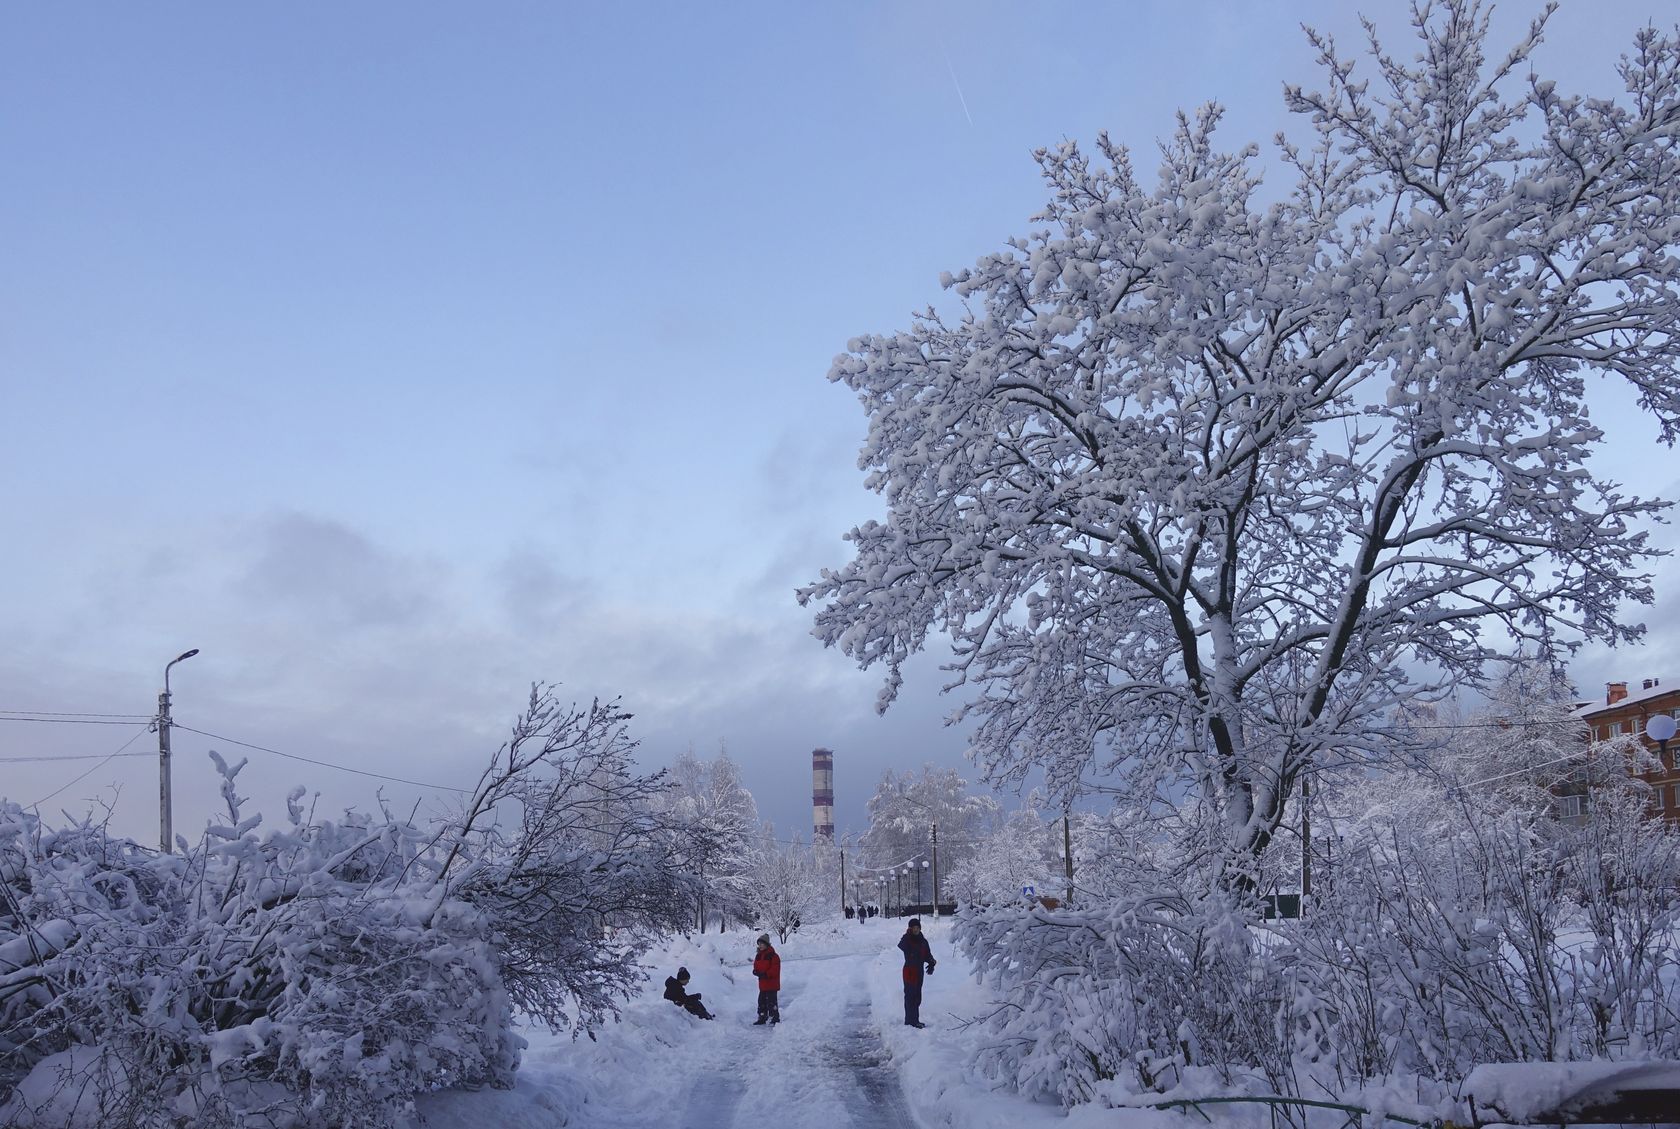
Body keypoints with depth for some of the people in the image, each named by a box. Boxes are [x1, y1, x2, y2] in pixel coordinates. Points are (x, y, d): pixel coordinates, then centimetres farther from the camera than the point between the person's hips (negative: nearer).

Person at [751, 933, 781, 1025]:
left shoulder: (773, 956, -13)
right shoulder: (758, 955, 11)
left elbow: (775, 970, -17)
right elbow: (756, 966, 17)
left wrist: (765, 974, -24)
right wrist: (756, 972, -5)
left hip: (771, 984, -8)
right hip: (762, 984, 8)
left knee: (771, 1002, -7)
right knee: (762, 1001, 14)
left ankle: (775, 1018, 1)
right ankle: (762, 1018, 24)